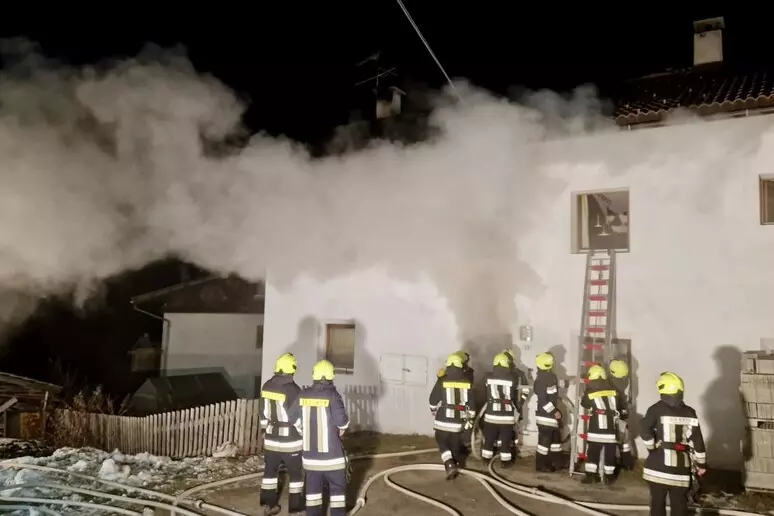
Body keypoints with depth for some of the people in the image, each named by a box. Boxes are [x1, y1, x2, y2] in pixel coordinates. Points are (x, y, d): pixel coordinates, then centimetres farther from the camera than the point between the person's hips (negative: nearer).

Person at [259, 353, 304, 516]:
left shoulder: (267, 386, -1)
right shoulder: (293, 390, -20)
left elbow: (262, 413, 9)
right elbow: (298, 417, -17)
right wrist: (305, 436, -2)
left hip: (271, 438, 5)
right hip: (291, 440, -5)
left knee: (270, 471, 19)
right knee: (296, 473, 10)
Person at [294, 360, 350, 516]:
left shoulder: (303, 395, -1)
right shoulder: (332, 395, -16)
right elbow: (342, 420, -19)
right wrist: (342, 427, 2)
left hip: (310, 451, 4)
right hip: (331, 451, -4)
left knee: (313, 486, 15)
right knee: (337, 486, 9)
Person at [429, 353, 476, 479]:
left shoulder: (442, 381, -10)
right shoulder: (467, 382, -1)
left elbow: (433, 400, -2)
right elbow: (472, 403, 5)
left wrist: (434, 411, 18)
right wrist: (469, 419, 17)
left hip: (443, 420, -3)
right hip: (459, 421, 3)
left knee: (442, 442, 12)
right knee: (455, 444, 19)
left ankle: (450, 465, -5)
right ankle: (455, 466, 25)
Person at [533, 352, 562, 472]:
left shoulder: (551, 376, 10)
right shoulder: (541, 380, -20)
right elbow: (542, 400, -24)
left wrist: (556, 411, 16)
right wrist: (555, 412, -20)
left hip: (551, 414, 10)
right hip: (545, 415, -9)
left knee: (556, 438, 16)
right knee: (545, 439, -2)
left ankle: (554, 463, 27)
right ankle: (541, 465, 9)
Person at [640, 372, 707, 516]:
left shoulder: (657, 409, -7)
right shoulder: (689, 413, 6)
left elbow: (644, 430, -21)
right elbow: (697, 440, 6)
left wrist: (652, 447, -5)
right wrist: (701, 463, 13)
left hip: (658, 465, -3)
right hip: (681, 466, 3)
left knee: (658, 503, 8)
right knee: (679, 504, 11)